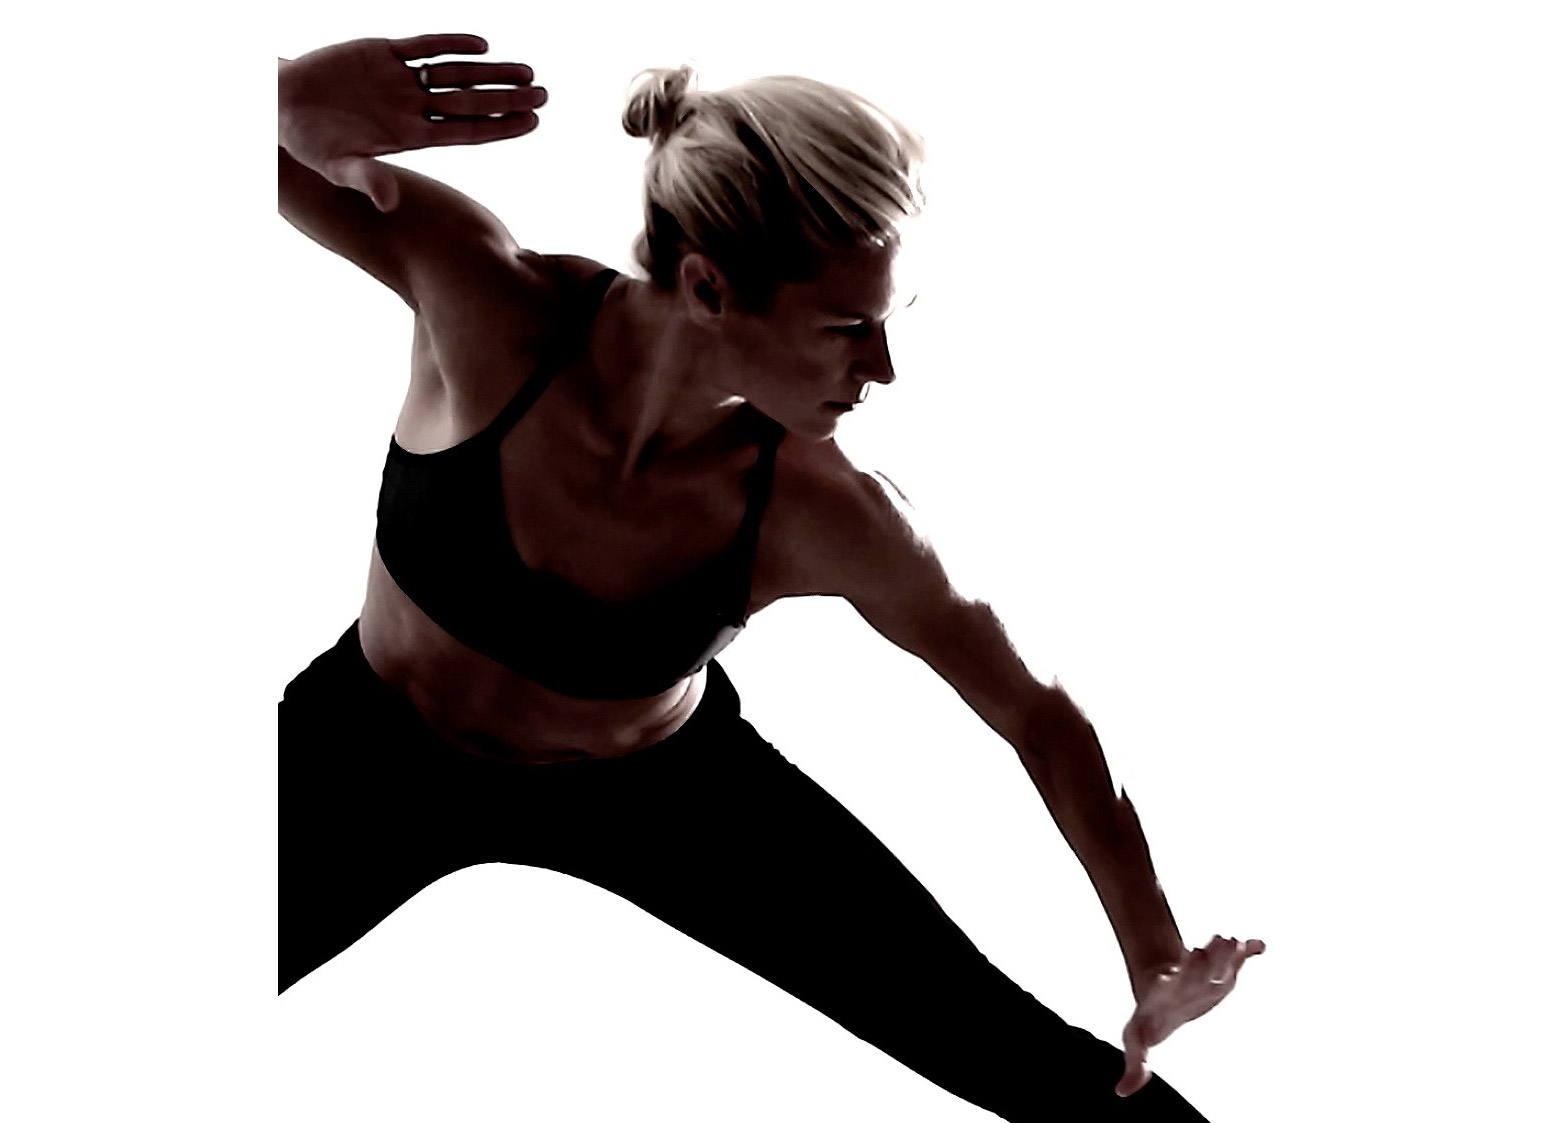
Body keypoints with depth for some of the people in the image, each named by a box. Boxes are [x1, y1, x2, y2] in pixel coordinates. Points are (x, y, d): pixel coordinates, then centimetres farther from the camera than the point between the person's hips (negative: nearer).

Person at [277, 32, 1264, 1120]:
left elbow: (1036, 713, -15)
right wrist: (296, 98, -59)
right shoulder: (483, 296, -34)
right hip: (377, 748, 0)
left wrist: (1159, 960, -13)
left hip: (655, 784, 0)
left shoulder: (825, 516, -30)